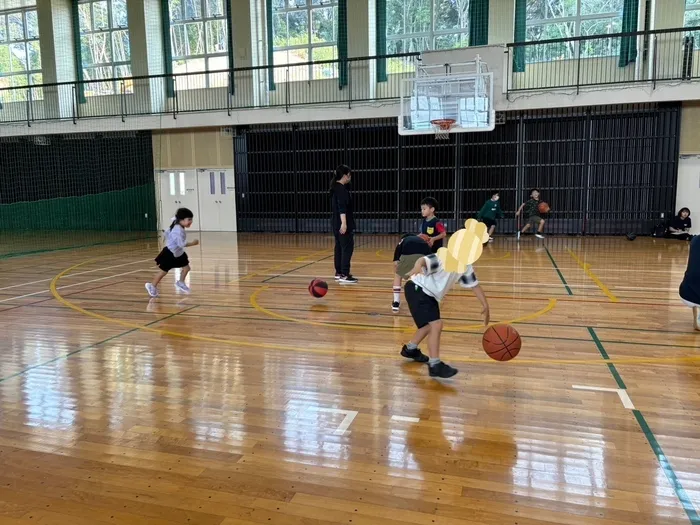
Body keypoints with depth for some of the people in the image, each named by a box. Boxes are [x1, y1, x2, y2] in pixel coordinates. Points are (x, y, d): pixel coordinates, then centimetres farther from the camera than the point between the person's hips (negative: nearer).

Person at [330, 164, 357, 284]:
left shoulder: (336, 187, 15)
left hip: (337, 223, 10)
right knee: (347, 248, -9)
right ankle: (344, 275, -12)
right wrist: (344, 223, -31)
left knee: (339, 247, 13)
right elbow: (342, 207, -25)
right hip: (343, 224, -10)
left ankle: (339, 273, 19)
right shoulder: (341, 188, -15)